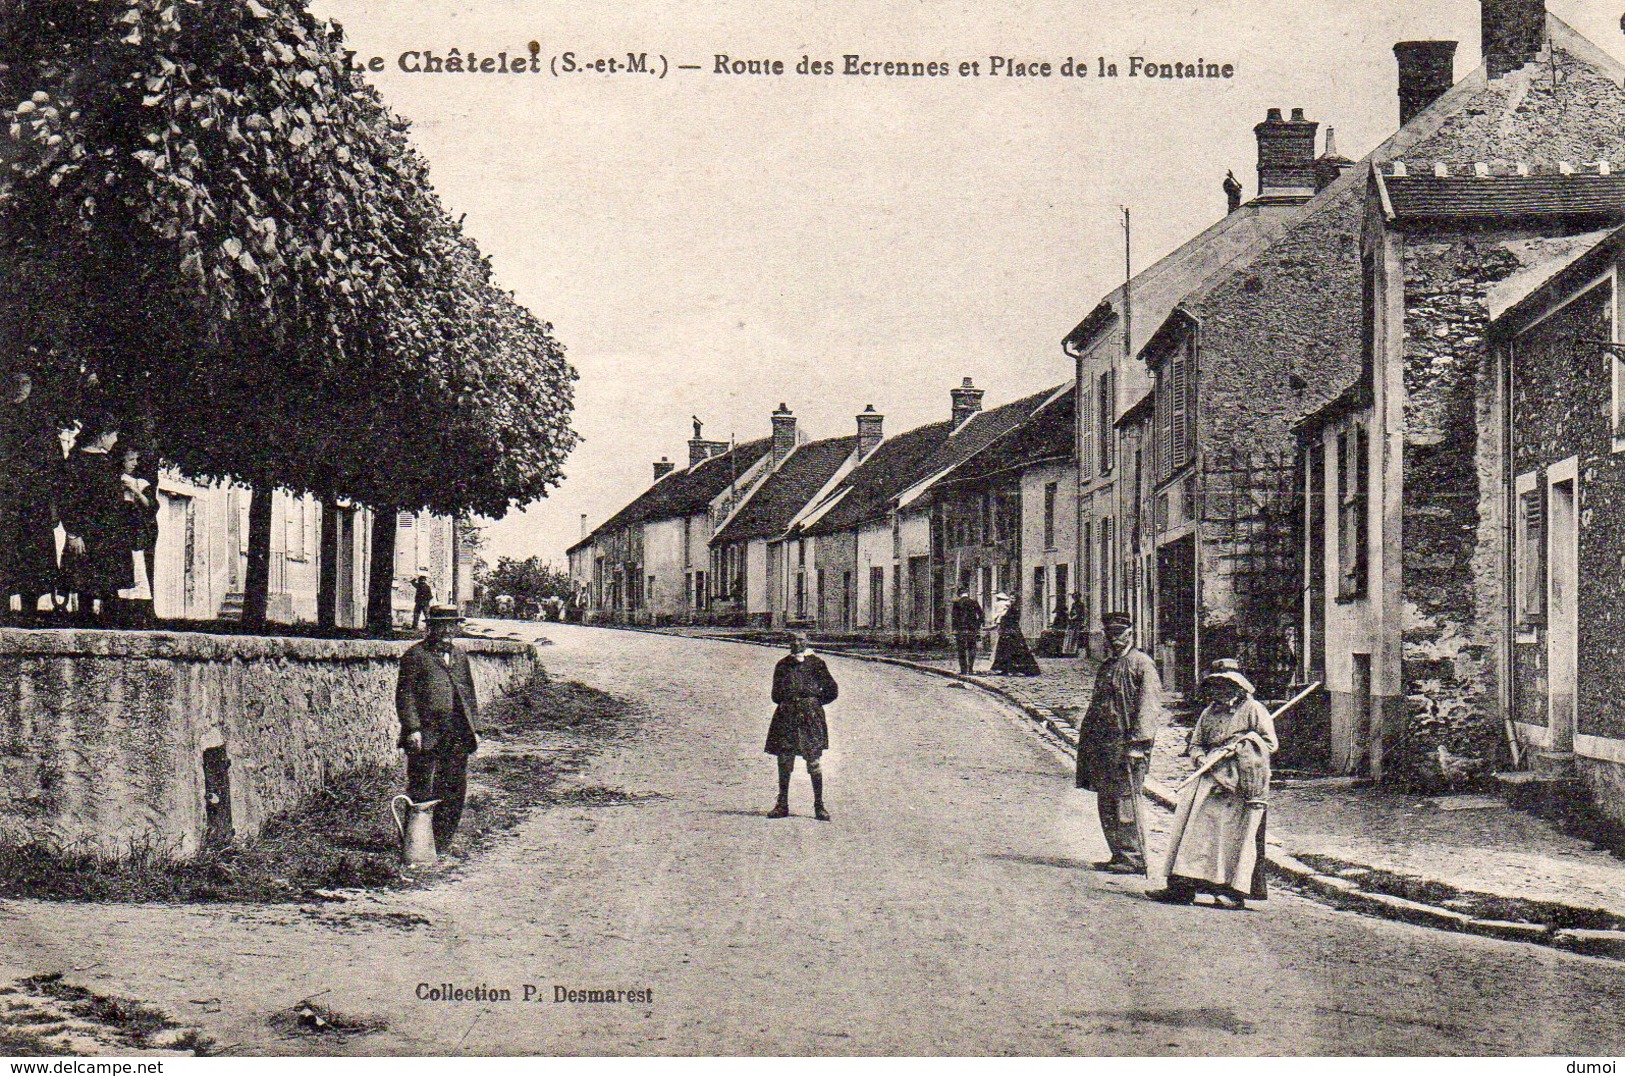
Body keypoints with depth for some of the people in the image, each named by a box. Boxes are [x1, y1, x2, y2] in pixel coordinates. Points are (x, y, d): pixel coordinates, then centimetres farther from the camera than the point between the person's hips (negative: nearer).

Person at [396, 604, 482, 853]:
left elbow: (469, 694, 21)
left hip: (458, 738, 6)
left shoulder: (459, 656, 18)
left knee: (454, 790, 6)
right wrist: (412, 728, -14)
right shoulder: (415, 655, -1)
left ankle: (441, 845, 14)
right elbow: (405, 695, -6)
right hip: (426, 736, -6)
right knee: (420, 791, 0)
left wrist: (474, 729, 14)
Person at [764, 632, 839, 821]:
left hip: (810, 716, -3)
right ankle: (782, 804, 12)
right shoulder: (783, 665, 13)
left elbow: (832, 691, 7)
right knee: (784, 759, 3)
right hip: (786, 715, 3)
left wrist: (814, 702, 5)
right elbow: (777, 695, 19)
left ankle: (819, 805, 2)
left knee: (813, 760, -5)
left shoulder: (816, 663, 4)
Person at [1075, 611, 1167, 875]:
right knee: (1106, 802, 10)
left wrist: (1137, 741, -20)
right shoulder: (1107, 666, 21)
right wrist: (1085, 733, 19)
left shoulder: (1142, 664, -5)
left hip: (1125, 742, -9)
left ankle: (1135, 858, -6)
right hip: (1102, 742, 9)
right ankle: (1119, 855, 16)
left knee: (1126, 800, -9)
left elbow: (1148, 705, -13)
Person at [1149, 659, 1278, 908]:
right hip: (1212, 776, 6)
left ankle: (1235, 891, -8)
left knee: (1236, 832, -9)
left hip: (1243, 780, -6)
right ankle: (1182, 886, -4)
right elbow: (1195, 744, 23)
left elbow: (1271, 744, -2)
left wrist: (1240, 747, -12)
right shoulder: (1210, 712, 21)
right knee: (1196, 825, -3)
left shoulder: (1254, 710, 3)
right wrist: (1200, 758, 1)